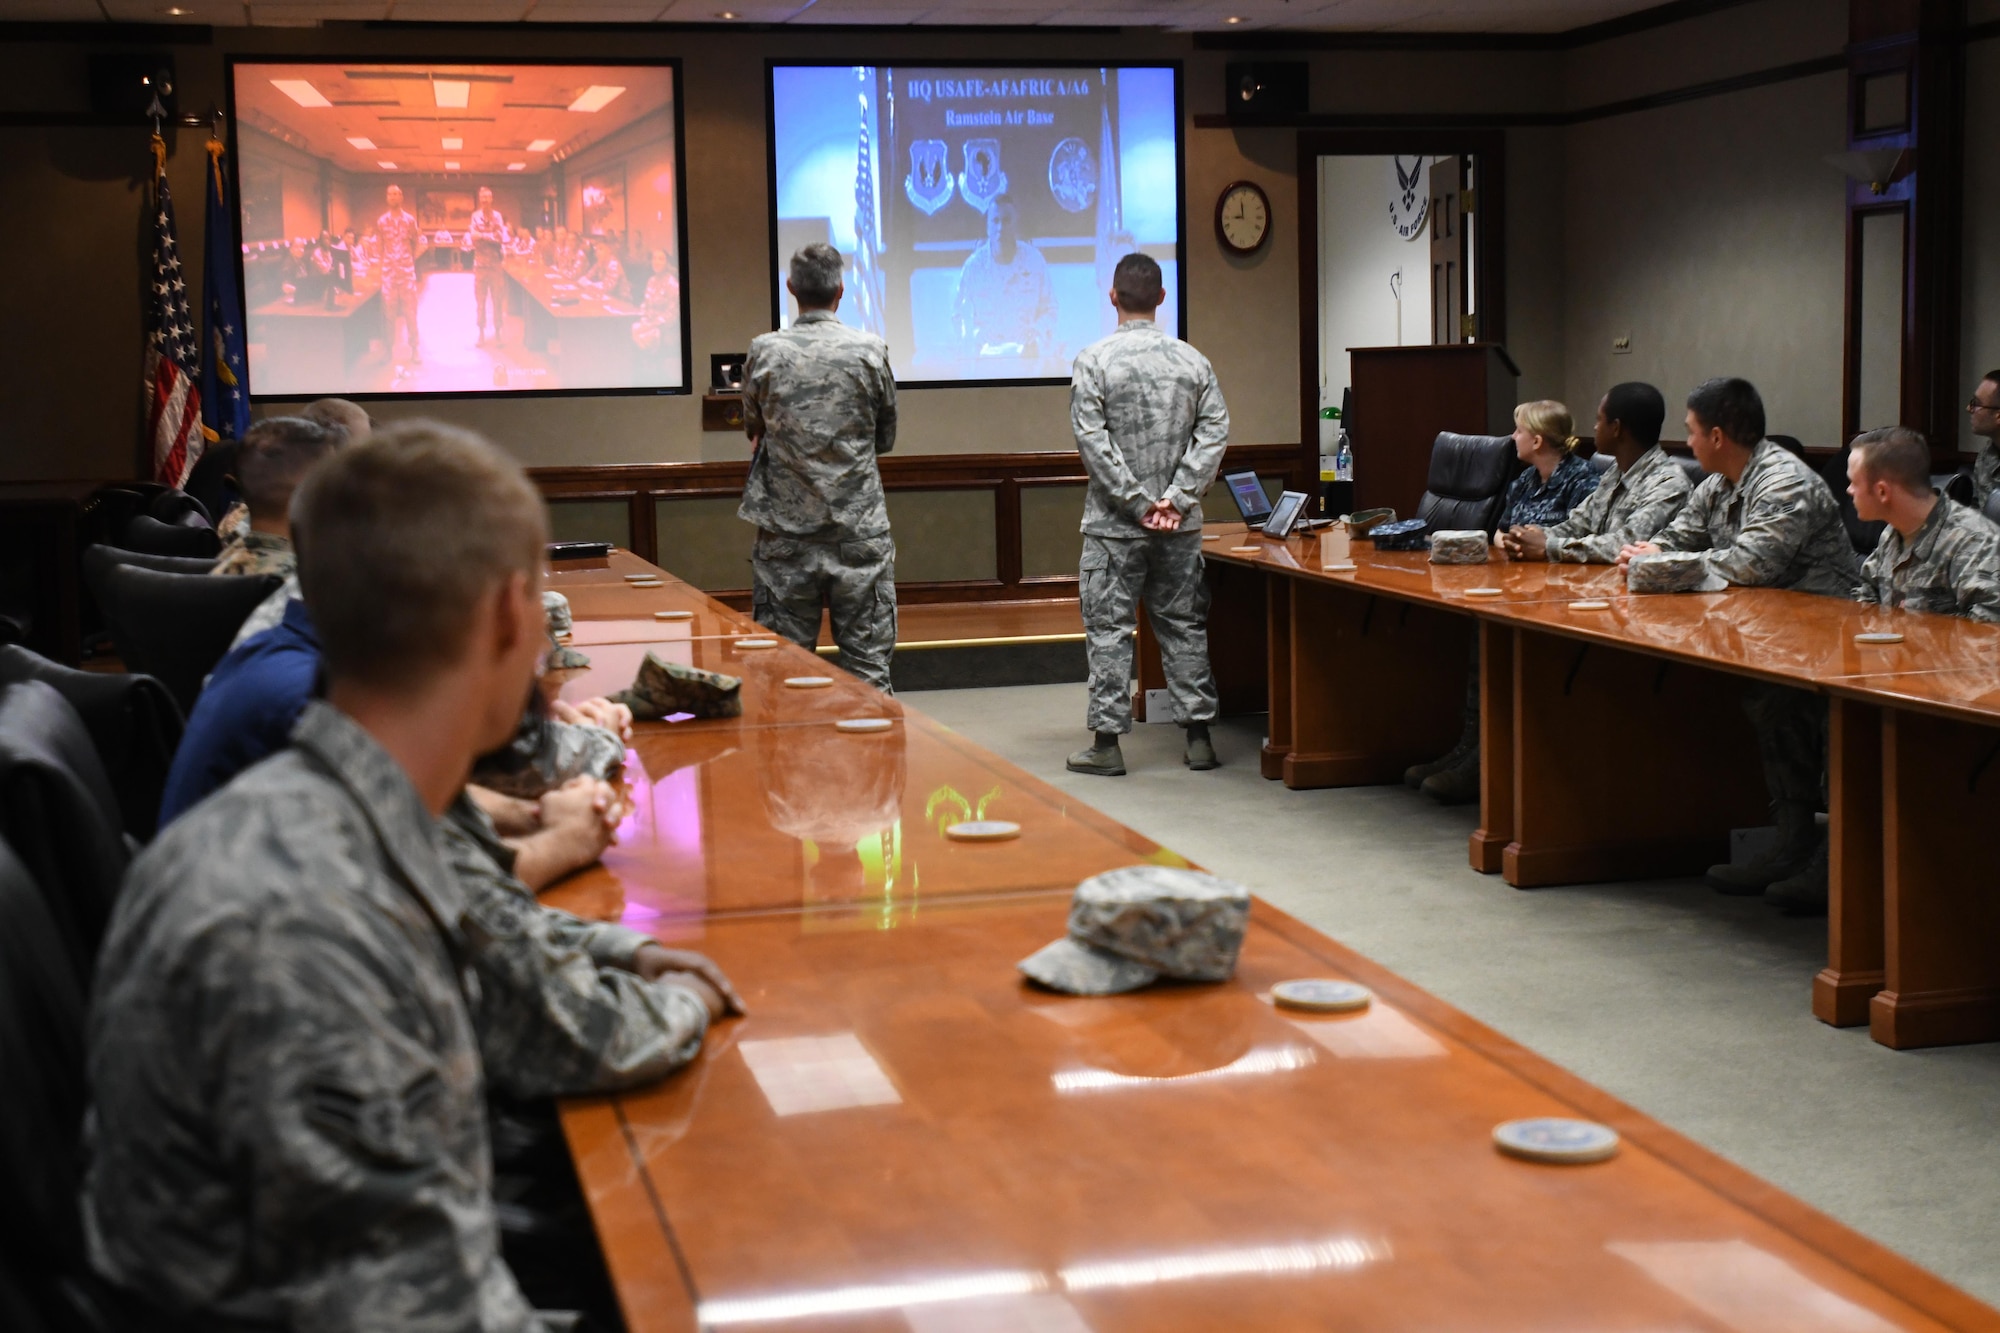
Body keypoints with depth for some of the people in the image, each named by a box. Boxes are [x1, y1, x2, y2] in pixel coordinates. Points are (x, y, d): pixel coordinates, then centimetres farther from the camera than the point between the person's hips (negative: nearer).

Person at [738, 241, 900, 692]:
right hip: (859, 532, -1)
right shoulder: (870, 351, -5)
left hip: (786, 536, 1)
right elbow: (887, 438, 8)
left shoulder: (764, 353, -3)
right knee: (867, 661, 5)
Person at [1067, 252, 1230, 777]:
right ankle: (1198, 737, 13)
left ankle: (1107, 742, 4)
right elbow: (1214, 429, -2)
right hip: (1180, 524, 3)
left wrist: (1138, 503, -10)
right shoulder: (1191, 360, 3)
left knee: (1108, 628, 3)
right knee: (1183, 625, 10)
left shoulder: (1093, 360, -7)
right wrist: (1177, 499, -6)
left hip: (1115, 523, -3)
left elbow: (1093, 440, -13)